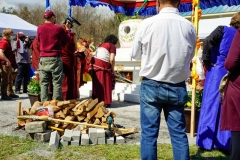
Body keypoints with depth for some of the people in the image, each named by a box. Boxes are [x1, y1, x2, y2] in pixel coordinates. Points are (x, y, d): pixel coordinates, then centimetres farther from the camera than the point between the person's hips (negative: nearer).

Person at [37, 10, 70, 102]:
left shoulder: (40, 28, 1)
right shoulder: (58, 28, -6)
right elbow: (67, 40, 6)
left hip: (43, 58, 3)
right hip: (55, 59, -3)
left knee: (44, 83, 7)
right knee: (57, 83, 2)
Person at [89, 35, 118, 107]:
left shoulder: (101, 45, 27)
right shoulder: (112, 46, 6)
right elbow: (112, 60, -7)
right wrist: (112, 69, 7)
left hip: (94, 62, 7)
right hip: (102, 64, -7)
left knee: (97, 83, 12)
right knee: (105, 84, 2)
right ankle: (105, 102, 5)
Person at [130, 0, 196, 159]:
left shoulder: (147, 24, -10)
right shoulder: (189, 27, -3)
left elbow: (135, 55, 3)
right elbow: (189, 57, 10)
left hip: (151, 86, -2)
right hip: (177, 88, 2)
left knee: (149, 132, 7)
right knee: (179, 133, 10)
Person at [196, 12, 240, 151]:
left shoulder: (223, 30, 3)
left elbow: (208, 41, -13)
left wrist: (206, 61, -6)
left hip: (217, 71, -2)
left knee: (211, 104, 2)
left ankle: (207, 140, 4)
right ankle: (226, 141, 12)